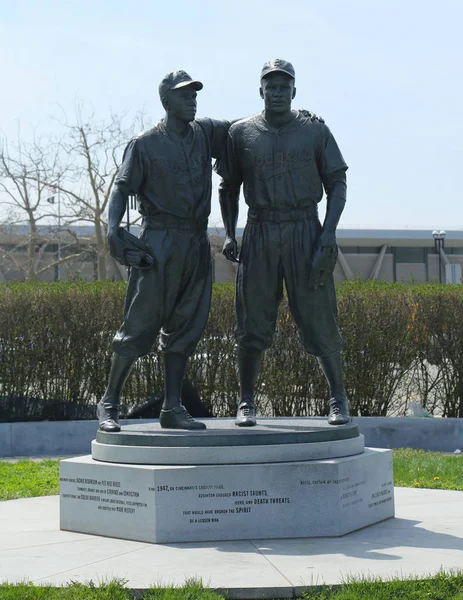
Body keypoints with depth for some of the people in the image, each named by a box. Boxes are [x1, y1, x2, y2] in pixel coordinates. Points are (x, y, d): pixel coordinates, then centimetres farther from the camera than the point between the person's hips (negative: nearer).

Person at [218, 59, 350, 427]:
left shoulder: (315, 131, 5)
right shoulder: (240, 133, 7)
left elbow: (337, 184, 5)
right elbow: (228, 187, 14)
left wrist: (329, 231, -8)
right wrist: (229, 234, 3)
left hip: (305, 231, -1)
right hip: (260, 231, 1)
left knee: (319, 318, -1)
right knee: (253, 321, 1)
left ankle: (338, 399, 12)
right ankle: (246, 403, 10)